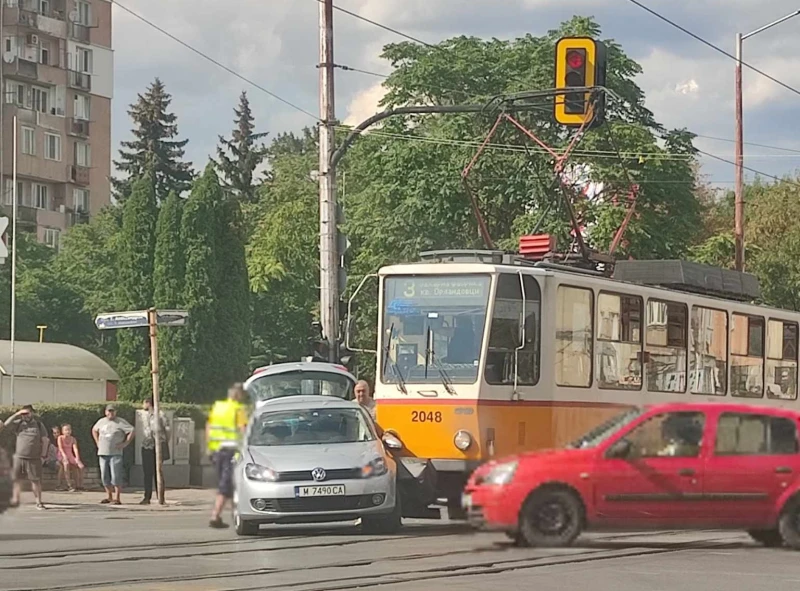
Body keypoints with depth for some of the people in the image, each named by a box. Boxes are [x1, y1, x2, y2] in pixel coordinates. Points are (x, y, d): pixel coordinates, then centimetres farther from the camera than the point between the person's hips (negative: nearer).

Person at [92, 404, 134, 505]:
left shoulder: (120, 422, -3)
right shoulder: (101, 422, 14)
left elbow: (132, 431, -5)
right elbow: (94, 430, 31)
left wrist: (125, 443, -9)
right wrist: (97, 442, 19)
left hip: (115, 454, -6)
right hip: (102, 453, 6)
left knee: (116, 477, -10)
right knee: (105, 477, 7)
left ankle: (117, 498, -8)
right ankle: (110, 497, 16)